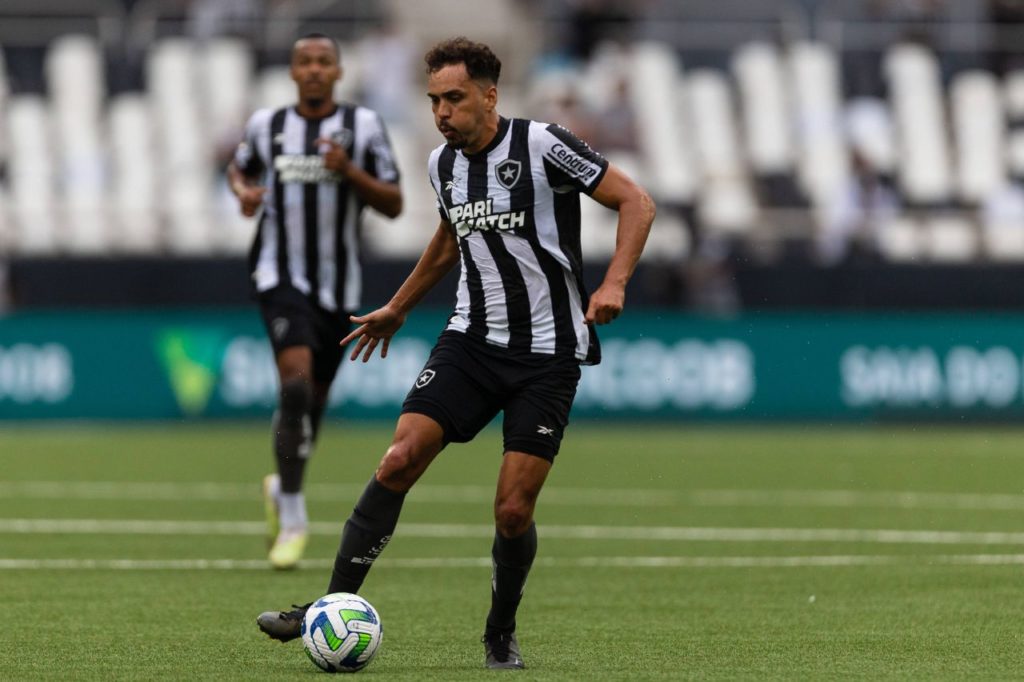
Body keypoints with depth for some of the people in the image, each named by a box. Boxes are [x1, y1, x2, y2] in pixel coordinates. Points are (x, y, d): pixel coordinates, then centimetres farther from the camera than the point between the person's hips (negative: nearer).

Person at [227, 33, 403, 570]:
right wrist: (243, 191, 0)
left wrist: (350, 171, -17)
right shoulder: (266, 125, 3)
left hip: (339, 284, 2)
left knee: (313, 401, 11)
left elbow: (393, 205, -1)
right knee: (296, 380, -23)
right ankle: (293, 519, -16)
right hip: (281, 275, -2)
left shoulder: (363, 126, 0)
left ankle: (281, 488, 42)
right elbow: (239, 168, 23)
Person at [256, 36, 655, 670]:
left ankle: (502, 634, 17)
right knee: (399, 461, -12)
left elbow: (636, 201, -10)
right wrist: (397, 309, 33)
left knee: (513, 512, -8)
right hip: (471, 339, 5)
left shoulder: (542, 145, -13)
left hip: (548, 352, -5)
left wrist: (614, 284, -23)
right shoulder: (444, 164, 6)